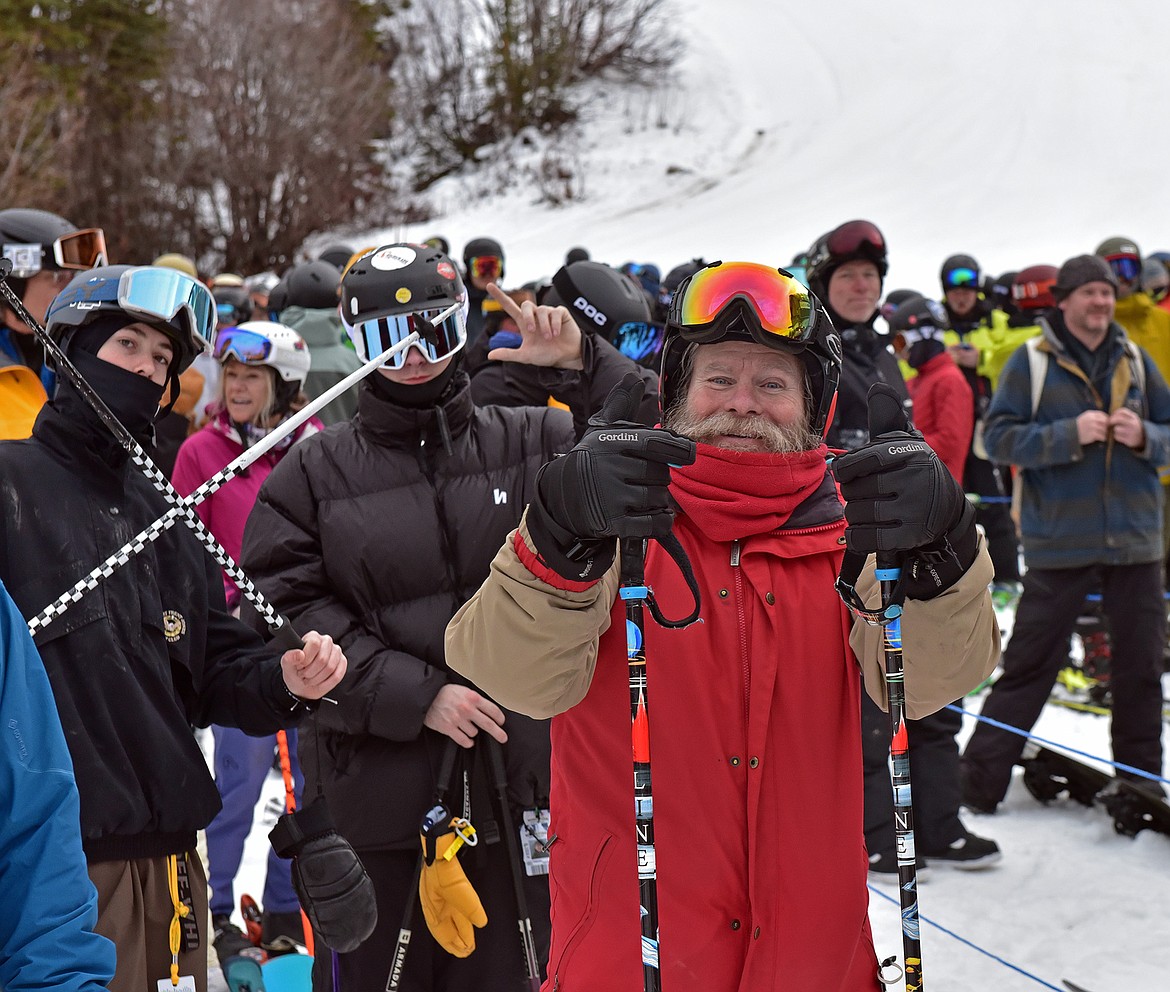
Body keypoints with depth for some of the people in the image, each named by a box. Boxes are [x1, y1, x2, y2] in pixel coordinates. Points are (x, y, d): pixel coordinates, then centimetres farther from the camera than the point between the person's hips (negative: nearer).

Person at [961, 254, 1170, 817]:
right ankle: (981, 776, 4)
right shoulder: (1032, 362, -1)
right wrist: (1070, 434, -19)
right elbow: (999, 437, -8)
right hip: (1059, 541, -4)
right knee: (1030, 664, -2)